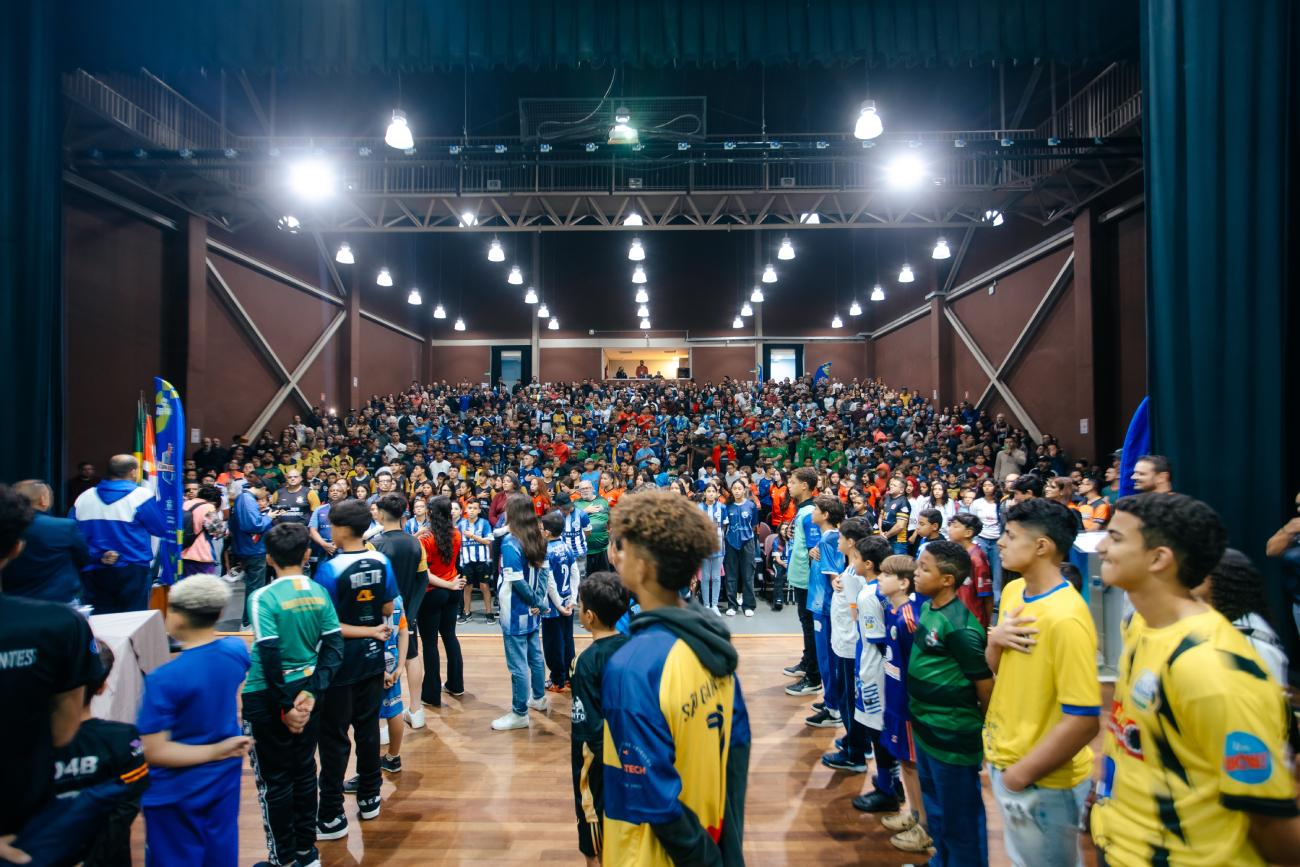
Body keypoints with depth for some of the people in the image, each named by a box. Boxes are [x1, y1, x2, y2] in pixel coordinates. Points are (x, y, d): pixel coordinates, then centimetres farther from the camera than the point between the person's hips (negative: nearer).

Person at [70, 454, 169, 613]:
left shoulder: (84, 497, 5)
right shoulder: (141, 496, -10)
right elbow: (161, 529, -5)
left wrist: (97, 555, 4)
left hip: (93, 574, 5)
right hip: (132, 573, -4)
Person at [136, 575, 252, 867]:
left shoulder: (164, 679, -27)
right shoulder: (237, 650, -12)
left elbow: (153, 751, -24)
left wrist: (216, 751, -18)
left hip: (176, 791, -4)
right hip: (225, 776, 5)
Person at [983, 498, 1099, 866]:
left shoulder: (1066, 619, -27)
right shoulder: (1012, 591, 0)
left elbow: (1084, 721, -25)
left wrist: (1023, 773, -16)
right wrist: (995, 639, -12)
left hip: (1043, 781, -7)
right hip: (1000, 759, 8)